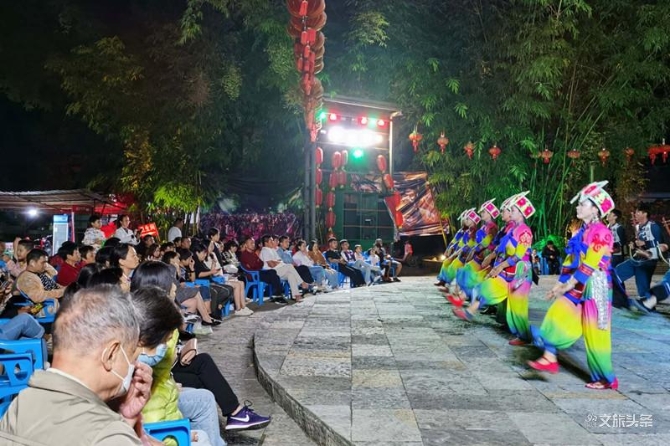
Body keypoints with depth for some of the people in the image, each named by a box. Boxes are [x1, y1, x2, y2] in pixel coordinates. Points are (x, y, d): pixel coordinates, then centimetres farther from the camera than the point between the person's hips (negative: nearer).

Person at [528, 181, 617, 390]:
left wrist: (568, 285, -21)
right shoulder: (582, 231, 11)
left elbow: (590, 264, -22)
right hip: (578, 286, 8)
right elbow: (571, 260, 13)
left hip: (594, 286, -8)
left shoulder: (601, 232, -16)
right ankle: (549, 358, 8)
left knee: (594, 334, -2)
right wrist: (559, 284, 10)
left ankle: (607, 379, 11)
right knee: (557, 316, 2)